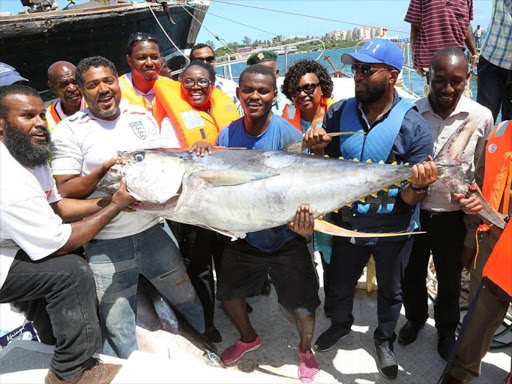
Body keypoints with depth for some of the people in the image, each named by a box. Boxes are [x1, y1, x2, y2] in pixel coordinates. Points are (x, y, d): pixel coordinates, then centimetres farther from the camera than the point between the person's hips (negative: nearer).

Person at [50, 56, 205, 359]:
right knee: (117, 326, 8)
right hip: (106, 244, -3)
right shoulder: (70, 130, -5)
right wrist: (104, 171, -23)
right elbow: (64, 191, -8)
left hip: (153, 229, 3)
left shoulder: (142, 116, 7)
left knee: (187, 298, 18)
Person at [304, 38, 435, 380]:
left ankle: (385, 339, 51)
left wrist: (419, 186, -40)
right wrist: (319, 150, -23)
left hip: (394, 229, -2)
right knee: (340, 284, 24)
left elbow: (410, 200, -18)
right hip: (348, 222, 3)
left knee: (390, 290, 22)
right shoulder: (338, 114, -12)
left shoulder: (413, 126, -20)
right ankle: (341, 324, 56)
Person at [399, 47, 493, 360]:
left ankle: (447, 328, 47)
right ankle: (416, 317, 49)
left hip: (453, 215, 0)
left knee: (450, 278, 20)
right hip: (413, 211, 0)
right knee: (412, 273, 20)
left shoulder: (482, 117, -11)